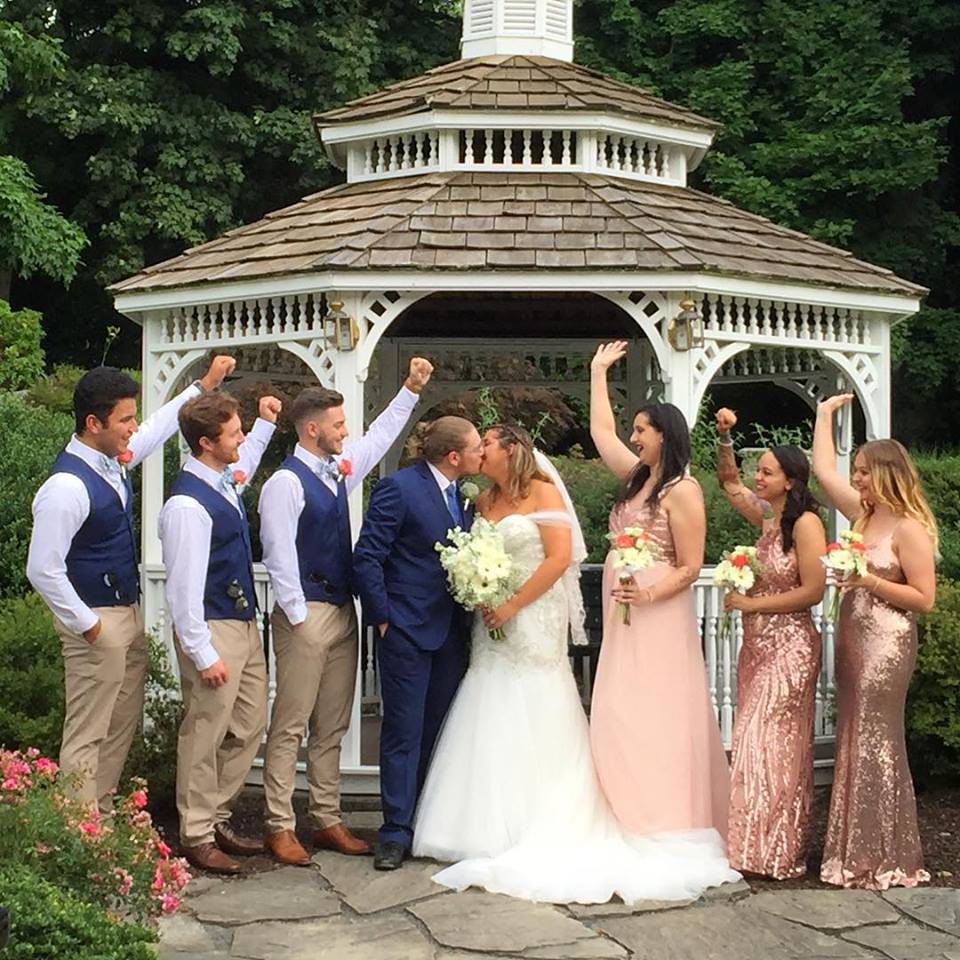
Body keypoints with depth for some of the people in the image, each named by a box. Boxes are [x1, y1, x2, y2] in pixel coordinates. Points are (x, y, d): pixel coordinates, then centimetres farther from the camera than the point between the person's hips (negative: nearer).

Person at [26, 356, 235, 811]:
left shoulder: (114, 459, 3)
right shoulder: (67, 486, -23)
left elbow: (158, 428, 24)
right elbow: (43, 570, -23)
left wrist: (205, 384, 26)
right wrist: (84, 624, -16)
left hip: (129, 614, 10)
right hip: (97, 623, -10)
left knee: (123, 726, 17)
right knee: (86, 737, -3)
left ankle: (102, 819, 29)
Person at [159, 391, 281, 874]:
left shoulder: (224, 479, 6)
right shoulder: (187, 503, -22)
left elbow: (245, 465, 35)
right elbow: (184, 586, -22)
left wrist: (265, 424, 29)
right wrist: (202, 653, -21)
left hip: (245, 623, 10)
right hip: (213, 631, -10)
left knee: (249, 727, 17)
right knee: (204, 736, 3)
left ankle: (217, 819, 31)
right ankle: (196, 836, 16)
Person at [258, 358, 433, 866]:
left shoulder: (339, 468, 11)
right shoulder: (286, 482, -13)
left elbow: (380, 437, 26)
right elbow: (279, 555, -16)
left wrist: (411, 387, 23)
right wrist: (298, 617, -16)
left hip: (343, 612, 8)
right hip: (306, 615, -8)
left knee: (332, 727, 12)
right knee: (290, 727, -2)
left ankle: (327, 821, 19)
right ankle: (280, 828, 5)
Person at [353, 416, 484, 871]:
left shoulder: (463, 494, 8)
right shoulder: (398, 488, -13)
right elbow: (367, 557, -13)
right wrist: (383, 619, -12)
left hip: (451, 630, 7)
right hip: (408, 630, -7)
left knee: (440, 730, 13)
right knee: (404, 732, -1)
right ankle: (397, 833, 8)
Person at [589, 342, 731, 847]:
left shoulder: (682, 490, -10)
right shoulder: (637, 479, 13)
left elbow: (690, 569, -12)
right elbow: (601, 432, 26)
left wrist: (649, 594, -27)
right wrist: (598, 372, 30)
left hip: (659, 614, -8)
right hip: (622, 617, 8)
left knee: (659, 715, -9)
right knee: (620, 718, 7)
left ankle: (679, 828, -5)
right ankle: (636, 821, 13)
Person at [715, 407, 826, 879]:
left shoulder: (805, 523, -15)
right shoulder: (767, 517, 7)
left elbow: (813, 591, -19)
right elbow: (729, 482, 23)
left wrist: (751, 603, -13)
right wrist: (725, 437, 10)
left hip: (788, 647, -8)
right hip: (757, 644, 8)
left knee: (773, 747, -4)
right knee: (754, 744, 11)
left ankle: (777, 853, 6)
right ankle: (755, 847, 19)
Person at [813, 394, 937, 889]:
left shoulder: (909, 530, -12)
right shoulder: (864, 515, 10)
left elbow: (923, 599, -15)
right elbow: (823, 471, 18)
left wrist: (869, 580, -20)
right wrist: (825, 414, 23)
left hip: (886, 645, -8)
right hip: (854, 640, 8)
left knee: (875, 745, -4)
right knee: (855, 744, 11)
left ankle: (884, 860, 5)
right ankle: (858, 851, 19)